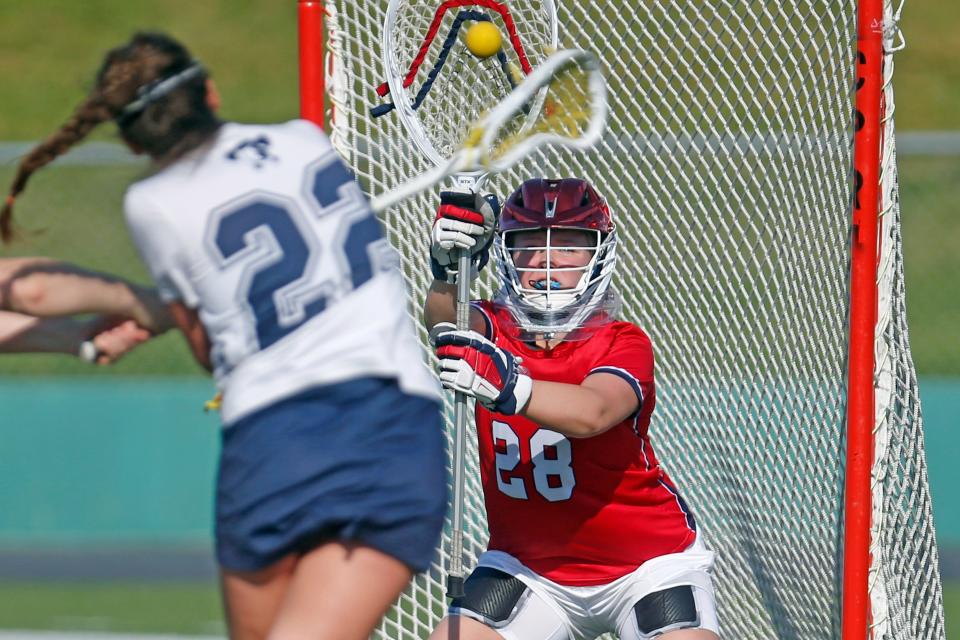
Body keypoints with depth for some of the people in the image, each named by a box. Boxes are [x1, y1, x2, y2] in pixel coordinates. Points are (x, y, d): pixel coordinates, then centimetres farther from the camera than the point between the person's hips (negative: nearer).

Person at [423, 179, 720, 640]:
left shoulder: (625, 345, -15)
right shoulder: (494, 332, -5)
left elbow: (593, 412, -38)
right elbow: (444, 320, -29)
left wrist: (506, 386, -56)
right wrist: (450, 269, -53)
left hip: (645, 562, -3)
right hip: (529, 563, 3)